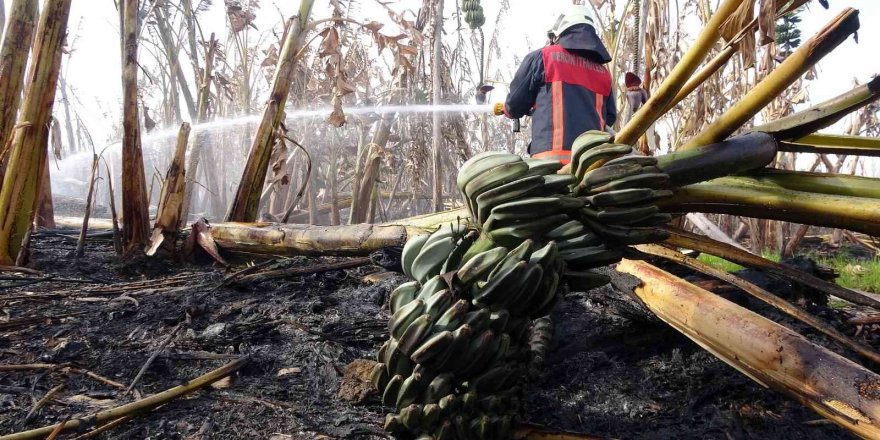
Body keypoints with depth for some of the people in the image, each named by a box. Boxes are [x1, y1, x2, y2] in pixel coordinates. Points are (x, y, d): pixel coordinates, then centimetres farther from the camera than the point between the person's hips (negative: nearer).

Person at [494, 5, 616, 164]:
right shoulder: (603, 72, 20)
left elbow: (515, 104, 11)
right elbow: (610, 117, 26)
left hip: (553, 155, -5)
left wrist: (504, 108, 35)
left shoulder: (541, 57, 7)